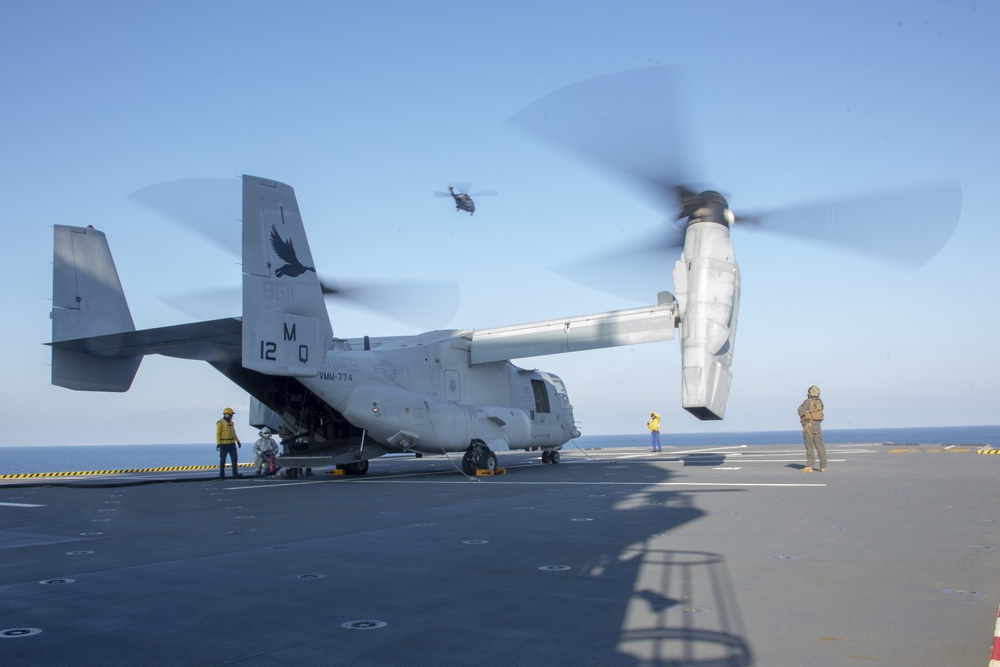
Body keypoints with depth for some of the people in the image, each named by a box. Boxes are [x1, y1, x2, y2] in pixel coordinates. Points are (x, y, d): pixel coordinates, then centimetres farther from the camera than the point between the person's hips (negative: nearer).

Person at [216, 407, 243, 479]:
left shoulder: (231, 423, 15)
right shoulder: (220, 423, -7)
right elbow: (218, 434, -11)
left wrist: (237, 441, 15)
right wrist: (218, 443, -17)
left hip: (232, 443, 7)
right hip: (224, 444, -7)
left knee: (234, 458, 1)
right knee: (223, 459, 1)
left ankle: (235, 473, 3)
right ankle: (221, 475, 7)